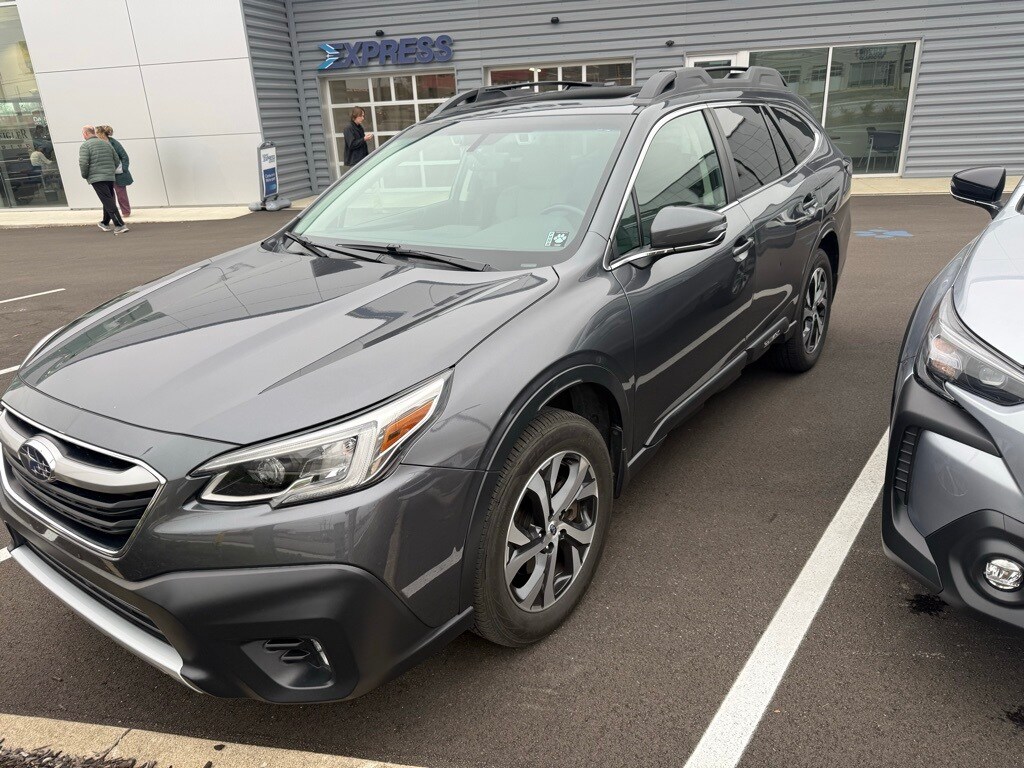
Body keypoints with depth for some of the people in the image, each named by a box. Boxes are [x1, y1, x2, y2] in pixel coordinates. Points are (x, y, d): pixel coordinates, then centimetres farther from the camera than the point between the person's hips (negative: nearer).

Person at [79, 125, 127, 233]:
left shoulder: (85, 146, -5)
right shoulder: (106, 144, 13)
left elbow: (83, 163, -15)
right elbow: (117, 160, 14)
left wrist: (84, 175, 0)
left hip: (96, 178, -6)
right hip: (110, 177, 7)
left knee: (108, 202, -10)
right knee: (109, 200, 16)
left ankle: (120, 225, -17)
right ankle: (105, 224, 29)